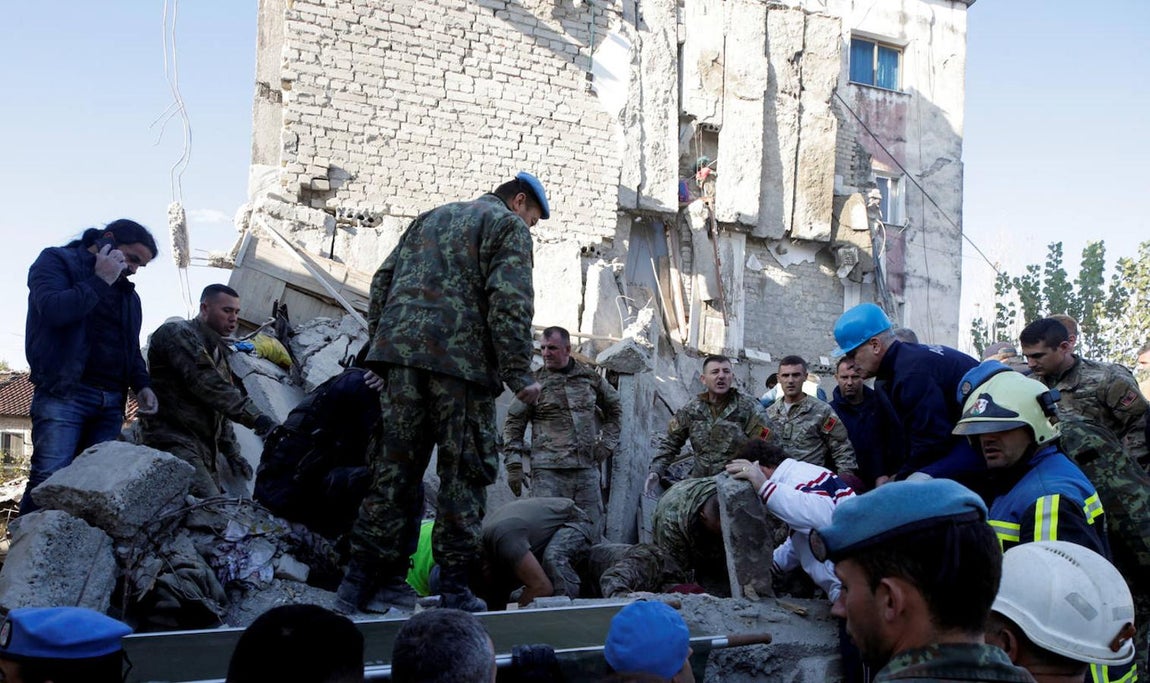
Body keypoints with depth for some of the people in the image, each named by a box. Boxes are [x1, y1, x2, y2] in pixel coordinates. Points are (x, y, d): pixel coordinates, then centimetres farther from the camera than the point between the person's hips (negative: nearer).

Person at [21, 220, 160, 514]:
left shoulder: (127, 292, 26)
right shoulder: (58, 261, 6)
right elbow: (52, 309, -14)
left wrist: (142, 385, 11)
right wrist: (99, 281, -5)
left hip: (111, 401, 6)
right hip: (64, 392, -6)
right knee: (50, 479, -17)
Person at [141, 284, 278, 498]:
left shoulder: (216, 351, 24)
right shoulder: (178, 333, -4)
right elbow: (206, 384, -19)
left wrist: (231, 452, 18)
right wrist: (254, 415, -25)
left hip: (204, 451, 9)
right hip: (174, 440, -9)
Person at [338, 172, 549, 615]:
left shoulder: (431, 218, 27)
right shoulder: (508, 225, 6)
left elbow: (383, 281, 22)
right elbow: (509, 301, -9)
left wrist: (382, 341, 23)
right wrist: (519, 374, -9)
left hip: (401, 351, 6)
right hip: (462, 359, -6)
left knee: (395, 464, 9)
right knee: (464, 471, 1)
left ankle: (363, 576, 9)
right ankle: (454, 586, 1)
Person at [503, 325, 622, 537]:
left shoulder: (591, 378, 12)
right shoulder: (534, 382, 4)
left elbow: (614, 409, 27)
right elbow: (514, 423, 4)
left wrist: (607, 443, 14)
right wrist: (514, 464, -4)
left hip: (587, 468, 3)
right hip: (548, 471, -3)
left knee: (592, 532, 3)